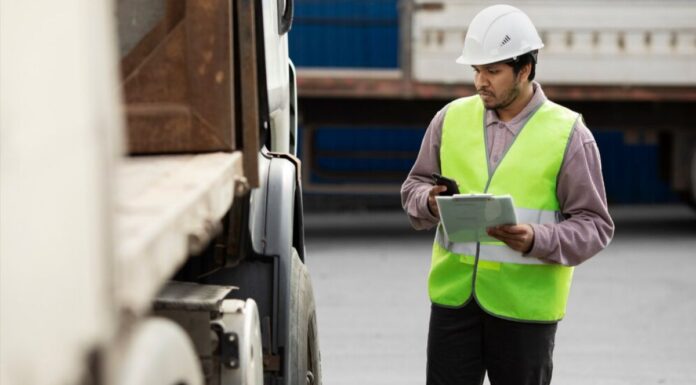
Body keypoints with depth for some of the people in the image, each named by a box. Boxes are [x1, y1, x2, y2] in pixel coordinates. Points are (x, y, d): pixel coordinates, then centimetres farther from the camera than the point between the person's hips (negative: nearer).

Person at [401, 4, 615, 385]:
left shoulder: (567, 135, -4)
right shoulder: (452, 118, 6)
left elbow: (594, 225, -5)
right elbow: (413, 186, 15)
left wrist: (537, 240, -23)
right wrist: (430, 203, -9)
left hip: (525, 304, -3)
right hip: (454, 294, 3)